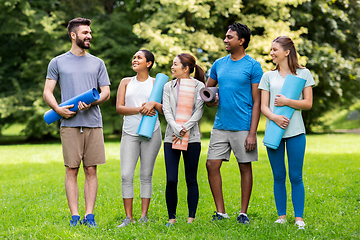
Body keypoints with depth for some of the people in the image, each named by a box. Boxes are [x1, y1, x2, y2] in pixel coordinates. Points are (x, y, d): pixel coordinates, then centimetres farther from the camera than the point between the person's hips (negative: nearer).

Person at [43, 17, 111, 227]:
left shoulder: (97, 63, 15)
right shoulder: (58, 62, 10)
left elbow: (106, 92, 10)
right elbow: (47, 92, 7)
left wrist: (92, 102, -11)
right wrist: (58, 108, -12)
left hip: (93, 123, 2)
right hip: (70, 124, -2)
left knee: (91, 170, 0)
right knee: (72, 170, -2)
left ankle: (90, 215, 4)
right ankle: (75, 216, 1)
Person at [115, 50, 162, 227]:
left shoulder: (156, 83, 9)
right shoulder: (126, 82, 13)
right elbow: (119, 107, 2)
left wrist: (154, 104, -14)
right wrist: (139, 109, -11)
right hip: (130, 133, 1)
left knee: (146, 175, 1)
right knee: (126, 175, -7)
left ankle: (144, 216, 6)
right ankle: (128, 216, -1)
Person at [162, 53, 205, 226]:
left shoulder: (199, 86, 2)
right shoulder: (168, 87, 11)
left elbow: (198, 112, -5)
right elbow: (167, 111, 1)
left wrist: (184, 129, -17)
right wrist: (177, 129, -15)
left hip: (192, 138, -2)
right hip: (171, 138, 2)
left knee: (191, 179, 3)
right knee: (171, 180, -5)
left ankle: (191, 217, 10)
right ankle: (171, 218, 6)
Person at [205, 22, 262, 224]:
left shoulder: (253, 66, -3)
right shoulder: (219, 64, 12)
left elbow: (257, 102, -6)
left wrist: (252, 133, -13)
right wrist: (210, 100, -3)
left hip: (242, 127, -5)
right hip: (221, 125, 5)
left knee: (245, 167, 3)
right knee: (212, 165, -1)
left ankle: (244, 213, 13)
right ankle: (221, 212, 10)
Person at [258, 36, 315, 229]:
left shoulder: (303, 74, 5)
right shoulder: (268, 76, 11)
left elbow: (308, 103, 1)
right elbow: (263, 106, 4)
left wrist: (287, 102, -13)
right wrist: (275, 117, -16)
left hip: (295, 132, -2)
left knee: (296, 176, -1)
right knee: (278, 176, 6)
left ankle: (299, 218, 6)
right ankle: (281, 216, 14)